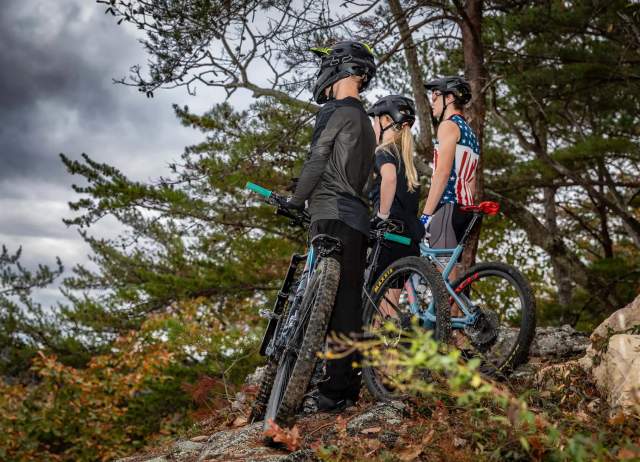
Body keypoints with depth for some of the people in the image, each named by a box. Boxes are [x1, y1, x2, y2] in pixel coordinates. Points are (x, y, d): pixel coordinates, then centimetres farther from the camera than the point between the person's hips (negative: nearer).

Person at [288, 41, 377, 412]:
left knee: (334, 301, -11)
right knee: (350, 301, 9)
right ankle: (350, 385, 13)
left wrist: (295, 201, 1)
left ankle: (336, 389, -12)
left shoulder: (337, 111, -5)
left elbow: (317, 162, -10)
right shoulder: (365, 121, 25)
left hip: (334, 216, -10)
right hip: (358, 218, 10)